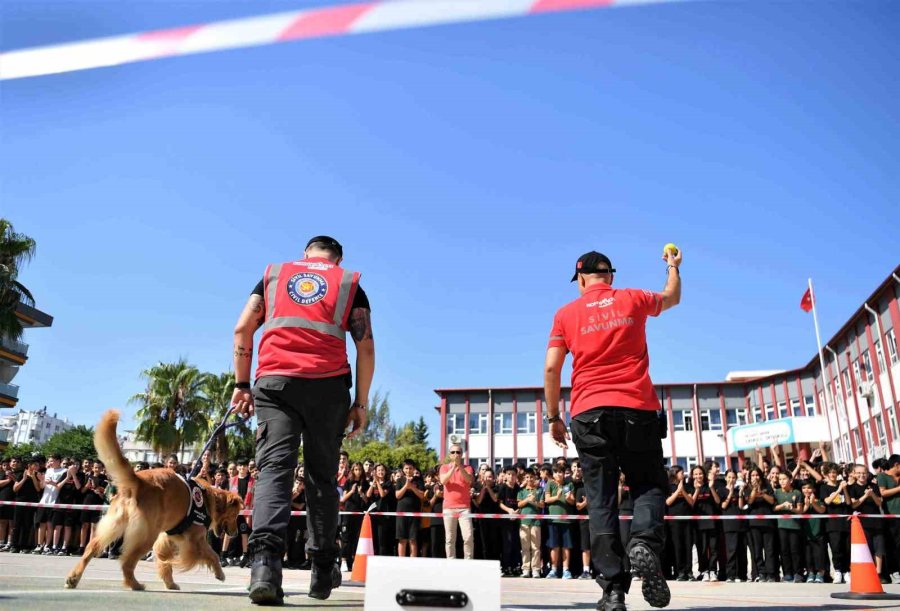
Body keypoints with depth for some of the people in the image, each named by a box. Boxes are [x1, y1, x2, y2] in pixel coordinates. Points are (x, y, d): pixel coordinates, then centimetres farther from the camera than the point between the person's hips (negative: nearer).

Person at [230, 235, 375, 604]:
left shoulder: (273, 275, 19)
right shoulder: (349, 283, 15)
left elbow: (242, 330, 11)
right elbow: (365, 346, 6)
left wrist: (242, 385, 12)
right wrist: (361, 402, 9)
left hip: (275, 380, 0)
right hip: (329, 384, 0)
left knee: (274, 468, -5)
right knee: (321, 476, 9)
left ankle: (265, 560, -26)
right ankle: (322, 572, 14)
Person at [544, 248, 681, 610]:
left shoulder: (566, 314, 9)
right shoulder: (632, 300, 10)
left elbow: (552, 368, 3)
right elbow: (672, 297, 31)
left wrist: (553, 417, 11)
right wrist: (673, 266, 50)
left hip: (589, 414, 0)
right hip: (638, 409, 0)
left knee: (600, 500, 3)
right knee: (648, 484, 12)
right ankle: (645, 543, -17)